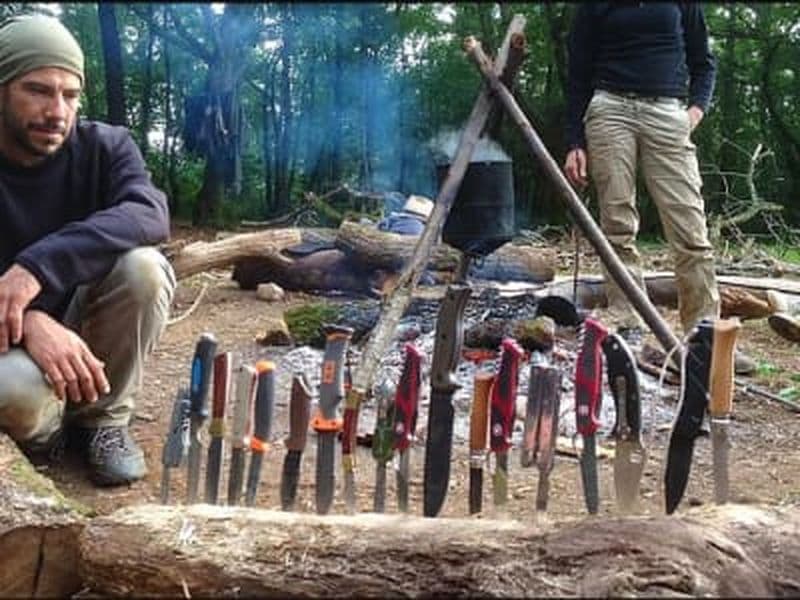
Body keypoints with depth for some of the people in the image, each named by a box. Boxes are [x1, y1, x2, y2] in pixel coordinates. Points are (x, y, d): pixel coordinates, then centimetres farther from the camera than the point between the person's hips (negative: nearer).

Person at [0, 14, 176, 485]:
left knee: (143, 267, -28)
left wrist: (39, 264, -43)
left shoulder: (103, 146, -10)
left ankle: (103, 417, -6)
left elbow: (149, 213, -30)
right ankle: (41, 428, 2)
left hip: (80, 320, 3)